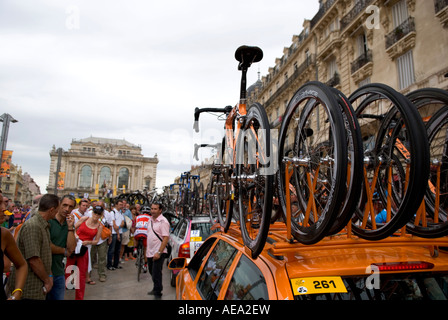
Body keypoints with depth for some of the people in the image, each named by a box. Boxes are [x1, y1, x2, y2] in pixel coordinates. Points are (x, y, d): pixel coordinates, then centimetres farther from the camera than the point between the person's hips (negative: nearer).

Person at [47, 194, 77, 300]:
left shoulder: (69, 225, 9)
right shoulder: (48, 221, -11)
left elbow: (71, 248, -2)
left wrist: (70, 227, -10)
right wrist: (64, 251, -4)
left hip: (59, 272, 6)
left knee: (59, 297, 15)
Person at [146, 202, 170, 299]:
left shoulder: (163, 221, -15)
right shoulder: (150, 220, 11)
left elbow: (166, 238, -20)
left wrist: (159, 252, -24)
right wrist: (147, 251, 19)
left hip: (158, 252, -8)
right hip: (150, 252, 8)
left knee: (156, 274, -4)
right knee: (152, 272, 20)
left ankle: (157, 294, 10)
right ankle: (156, 288, 39)